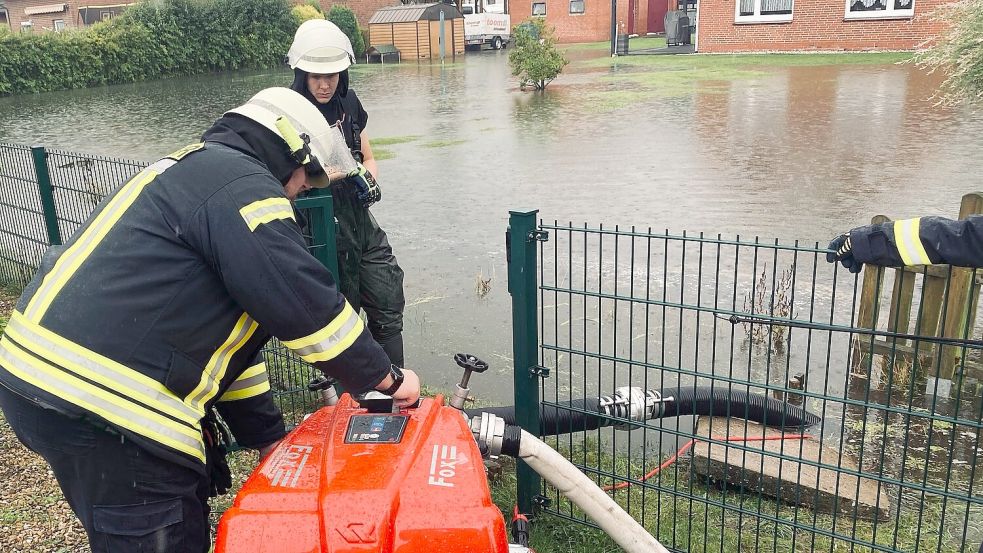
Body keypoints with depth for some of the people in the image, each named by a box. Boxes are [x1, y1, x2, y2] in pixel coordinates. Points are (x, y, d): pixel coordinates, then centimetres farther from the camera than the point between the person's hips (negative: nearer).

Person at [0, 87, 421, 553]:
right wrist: (388, 378, -2)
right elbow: (306, 308, -17)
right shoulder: (239, 184, -10)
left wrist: (271, 442, 24)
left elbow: (220, 324, 23)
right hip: (98, 404, -10)